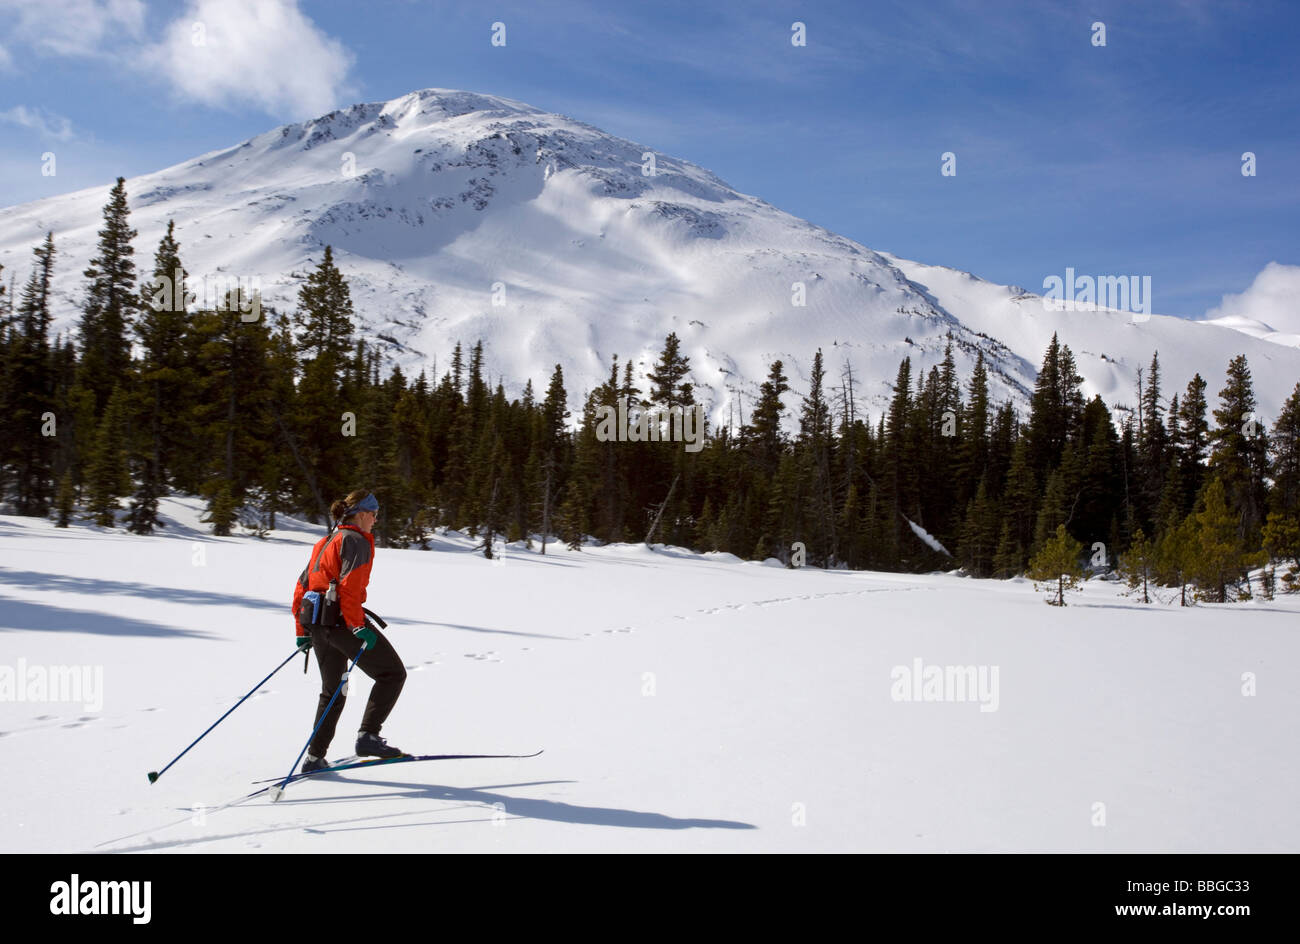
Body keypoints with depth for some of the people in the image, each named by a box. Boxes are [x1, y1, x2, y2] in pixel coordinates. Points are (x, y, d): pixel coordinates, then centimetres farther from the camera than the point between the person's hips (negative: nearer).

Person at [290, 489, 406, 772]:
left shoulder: (325, 542, 21)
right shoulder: (357, 540, -6)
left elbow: (302, 587, 21)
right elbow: (350, 586, -20)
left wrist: (302, 631, 23)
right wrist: (358, 627, -22)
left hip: (315, 620, 9)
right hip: (341, 619, -9)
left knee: (333, 690, 18)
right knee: (393, 673, 0)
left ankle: (315, 758, 16)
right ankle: (368, 735, -8)